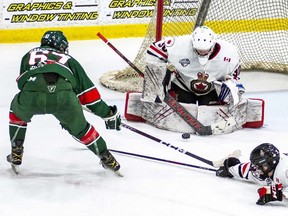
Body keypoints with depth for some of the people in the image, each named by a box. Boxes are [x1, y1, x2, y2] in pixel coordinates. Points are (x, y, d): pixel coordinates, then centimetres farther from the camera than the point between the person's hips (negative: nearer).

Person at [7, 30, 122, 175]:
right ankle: (107, 158, 31)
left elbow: (22, 82, 40)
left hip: (31, 95, 0)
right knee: (78, 127, 28)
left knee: (17, 110, 35)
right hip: (63, 94, 0)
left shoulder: (30, 54, 38)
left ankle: (16, 155, 31)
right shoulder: (69, 60, 35)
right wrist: (108, 114, 38)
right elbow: (87, 90, 32)